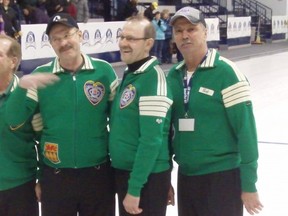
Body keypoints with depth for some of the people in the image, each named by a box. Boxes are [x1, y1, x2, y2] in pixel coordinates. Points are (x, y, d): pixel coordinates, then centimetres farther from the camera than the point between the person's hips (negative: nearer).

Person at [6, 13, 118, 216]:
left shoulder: (103, 70, -4)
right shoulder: (40, 75, -3)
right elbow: (14, 119, -8)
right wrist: (22, 86, -24)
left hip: (98, 174, 0)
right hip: (54, 176, 0)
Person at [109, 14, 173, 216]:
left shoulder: (154, 79, -19)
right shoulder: (129, 74, 10)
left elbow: (151, 141, -22)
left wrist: (134, 188, -21)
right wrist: (126, 181, 14)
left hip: (147, 178, -9)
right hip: (124, 172, 9)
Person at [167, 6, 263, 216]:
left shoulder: (227, 73, -13)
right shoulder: (173, 75, 5)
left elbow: (246, 130, -13)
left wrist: (248, 185, -12)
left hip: (222, 176, -5)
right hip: (185, 175, 6)